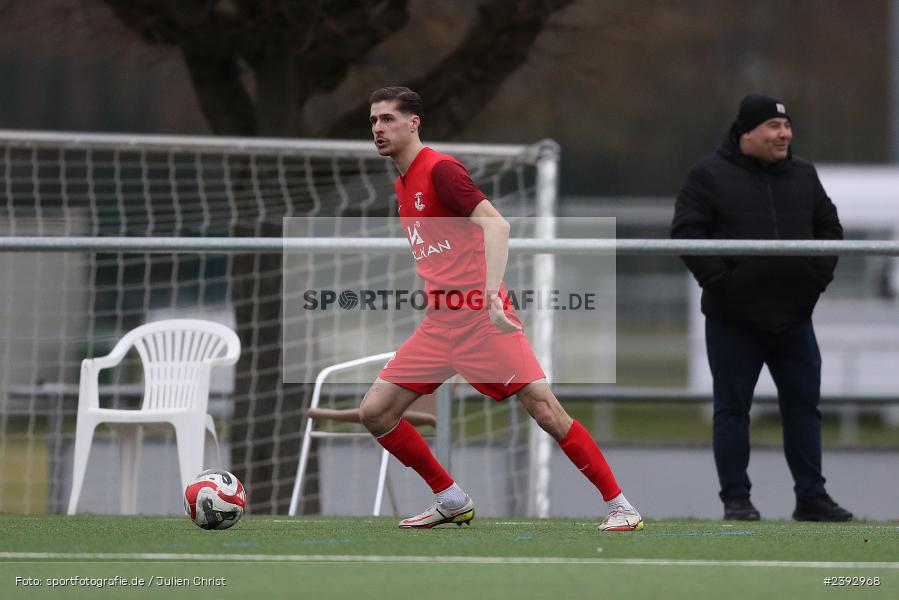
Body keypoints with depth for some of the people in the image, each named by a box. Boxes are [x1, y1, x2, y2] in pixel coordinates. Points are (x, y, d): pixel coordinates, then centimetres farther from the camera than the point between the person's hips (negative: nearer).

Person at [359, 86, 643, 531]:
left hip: (482, 321, -8)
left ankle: (619, 506, -5)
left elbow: (495, 225, -23)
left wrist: (490, 293, -34)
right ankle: (451, 501, 12)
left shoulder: (440, 170, -10)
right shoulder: (402, 185, 16)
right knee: (374, 411, -1)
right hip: (439, 325, 8)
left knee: (545, 410, -14)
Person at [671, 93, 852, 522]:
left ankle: (811, 497, 11)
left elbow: (829, 229, 17)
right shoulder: (710, 176, -5)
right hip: (733, 321, -4)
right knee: (732, 408, 1)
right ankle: (736, 499, 6)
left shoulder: (803, 176, 10)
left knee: (803, 405, 5)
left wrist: (818, 277, 3)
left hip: (793, 317, 4)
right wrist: (719, 281, -16)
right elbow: (686, 232, -10)